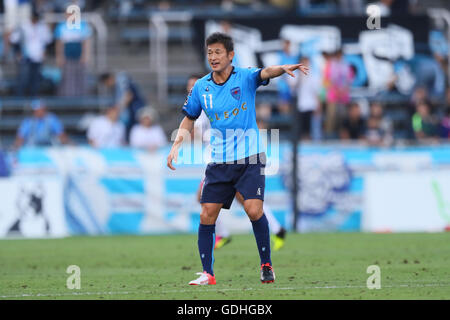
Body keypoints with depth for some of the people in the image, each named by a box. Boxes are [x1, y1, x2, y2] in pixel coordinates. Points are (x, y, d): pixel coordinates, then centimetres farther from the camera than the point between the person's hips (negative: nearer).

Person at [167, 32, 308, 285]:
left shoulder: (245, 78, -6)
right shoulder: (201, 87, 5)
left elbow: (265, 73, -27)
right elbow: (189, 119, 18)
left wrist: (283, 69, -49)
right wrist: (176, 145, 5)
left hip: (250, 158, -4)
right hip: (219, 161, 4)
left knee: (253, 209, -17)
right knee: (207, 215, -2)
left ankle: (267, 265, 0)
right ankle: (207, 274, 7)